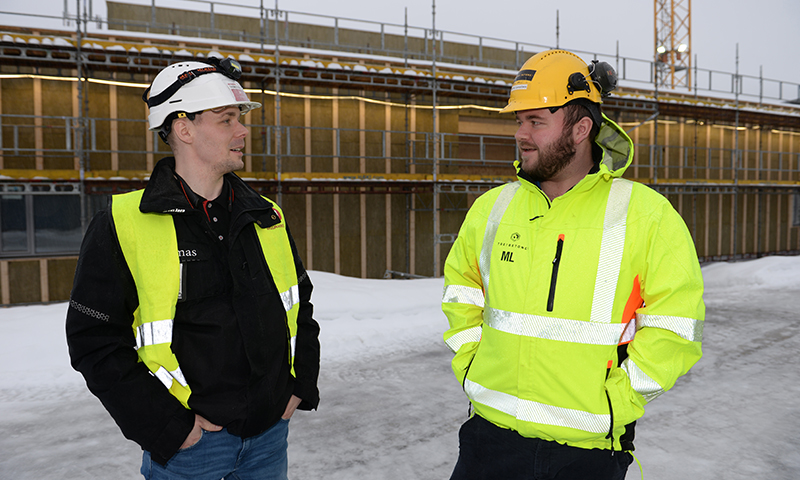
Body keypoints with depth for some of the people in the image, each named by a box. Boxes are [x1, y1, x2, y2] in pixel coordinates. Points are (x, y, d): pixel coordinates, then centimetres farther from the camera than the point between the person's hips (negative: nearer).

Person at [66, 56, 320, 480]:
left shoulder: (267, 218, 4)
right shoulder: (122, 226, -10)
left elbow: (301, 305, 13)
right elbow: (96, 341, -11)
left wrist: (302, 385, 5)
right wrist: (169, 427, -14)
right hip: (187, 444, -4)